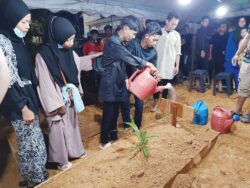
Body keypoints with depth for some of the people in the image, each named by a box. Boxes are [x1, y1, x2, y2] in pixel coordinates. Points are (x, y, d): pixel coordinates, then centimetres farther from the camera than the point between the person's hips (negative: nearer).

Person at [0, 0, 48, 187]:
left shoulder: (18, 40, 9)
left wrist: (32, 101, 14)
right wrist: (23, 107, -18)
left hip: (29, 98, 8)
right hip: (19, 104, -8)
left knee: (34, 140, 18)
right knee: (31, 141, 4)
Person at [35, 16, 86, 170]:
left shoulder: (70, 52, -2)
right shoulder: (43, 56, -19)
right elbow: (45, 85, -17)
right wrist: (58, 105, -14)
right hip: (57, 101, -6)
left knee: (73, 123, 20)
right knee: (59, 129, 8)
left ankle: (76, 150, 41)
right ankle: (61, 160, 28)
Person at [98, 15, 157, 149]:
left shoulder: (119, 43, 13)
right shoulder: (113, 42, -19)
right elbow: (130, 58, -21)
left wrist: (125, 79, 4)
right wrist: (146, 64, -9)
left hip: (116, 84, 9)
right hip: (110, 84, -9)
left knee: (114, 112, 17)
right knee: (108, 114, 2)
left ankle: (113, 137, 33)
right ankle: (104, 141, 19)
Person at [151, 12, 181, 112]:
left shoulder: (176, 35, 2)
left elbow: (178, 52, 6)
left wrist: (177, 66, 3)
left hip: (170, 66, 1)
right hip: (158, 64, -1)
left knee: (166, 85, 9)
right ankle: (156, 103, 23)